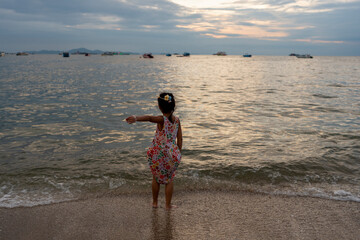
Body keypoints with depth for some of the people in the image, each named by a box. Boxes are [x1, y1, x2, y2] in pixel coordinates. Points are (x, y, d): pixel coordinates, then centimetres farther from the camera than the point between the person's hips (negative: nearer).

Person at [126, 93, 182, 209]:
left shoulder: (161, 119, -18)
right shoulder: (177, 120, -4)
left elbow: (149, 118, -41)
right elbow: (180, 139, 1)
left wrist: (135, 118, -60)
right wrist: (178, 154, 13)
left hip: (158, 154, -2)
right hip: (172, 154, 3)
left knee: (156, 178, 20)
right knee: (169, 179, 20)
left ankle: (155, 202, 35)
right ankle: (168, 204, 26)